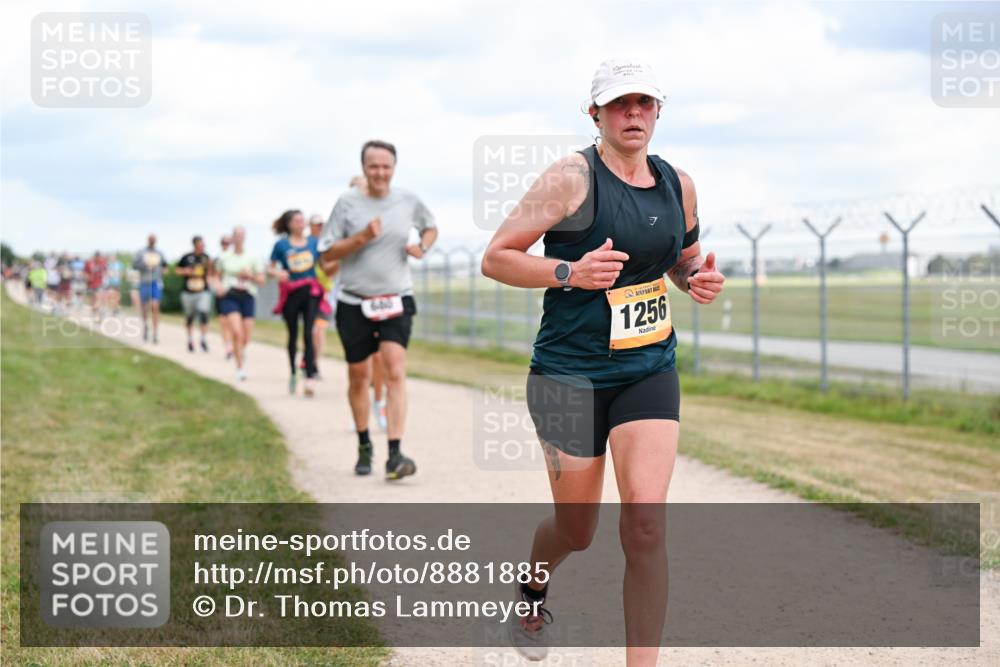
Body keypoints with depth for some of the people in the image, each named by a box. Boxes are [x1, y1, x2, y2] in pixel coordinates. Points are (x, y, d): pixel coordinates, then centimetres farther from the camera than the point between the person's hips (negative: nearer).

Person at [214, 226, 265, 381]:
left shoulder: (251, 258, 5)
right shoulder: (224, 258, 5)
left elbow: (261, 280, 7)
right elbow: (217, 275, 18)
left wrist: (250, 276, -11)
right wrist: (218, 285, -3)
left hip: (247, 296, 2)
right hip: (229, 296, -2)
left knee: (246, 337, 3)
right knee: (237, 332, -19)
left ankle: (241, 351, 40)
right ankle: (240, 368, -12)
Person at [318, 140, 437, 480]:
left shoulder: (408, 200, 3)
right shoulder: (347, 202, -4)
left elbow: (430, 227, 23)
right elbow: (326, 252, -5)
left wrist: (422, 246, 1)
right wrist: (362, 238, -18)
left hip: (396, 301, 0)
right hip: (354, 302, 0)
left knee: (395, 372, -16)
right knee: (358, 376, 9)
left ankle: (395, 455, -20)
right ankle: (364, 446, 31)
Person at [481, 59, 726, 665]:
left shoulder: (678, 184, 7)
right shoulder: (574, 178, -11)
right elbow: (496, 257, -11)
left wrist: (698, 278, 1)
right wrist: (568, 273, -24)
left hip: (650, 371, 4)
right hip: (570, 372, -3)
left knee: (646, 519, -14)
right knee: (576, 531, 8)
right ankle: (533, 593, 45)